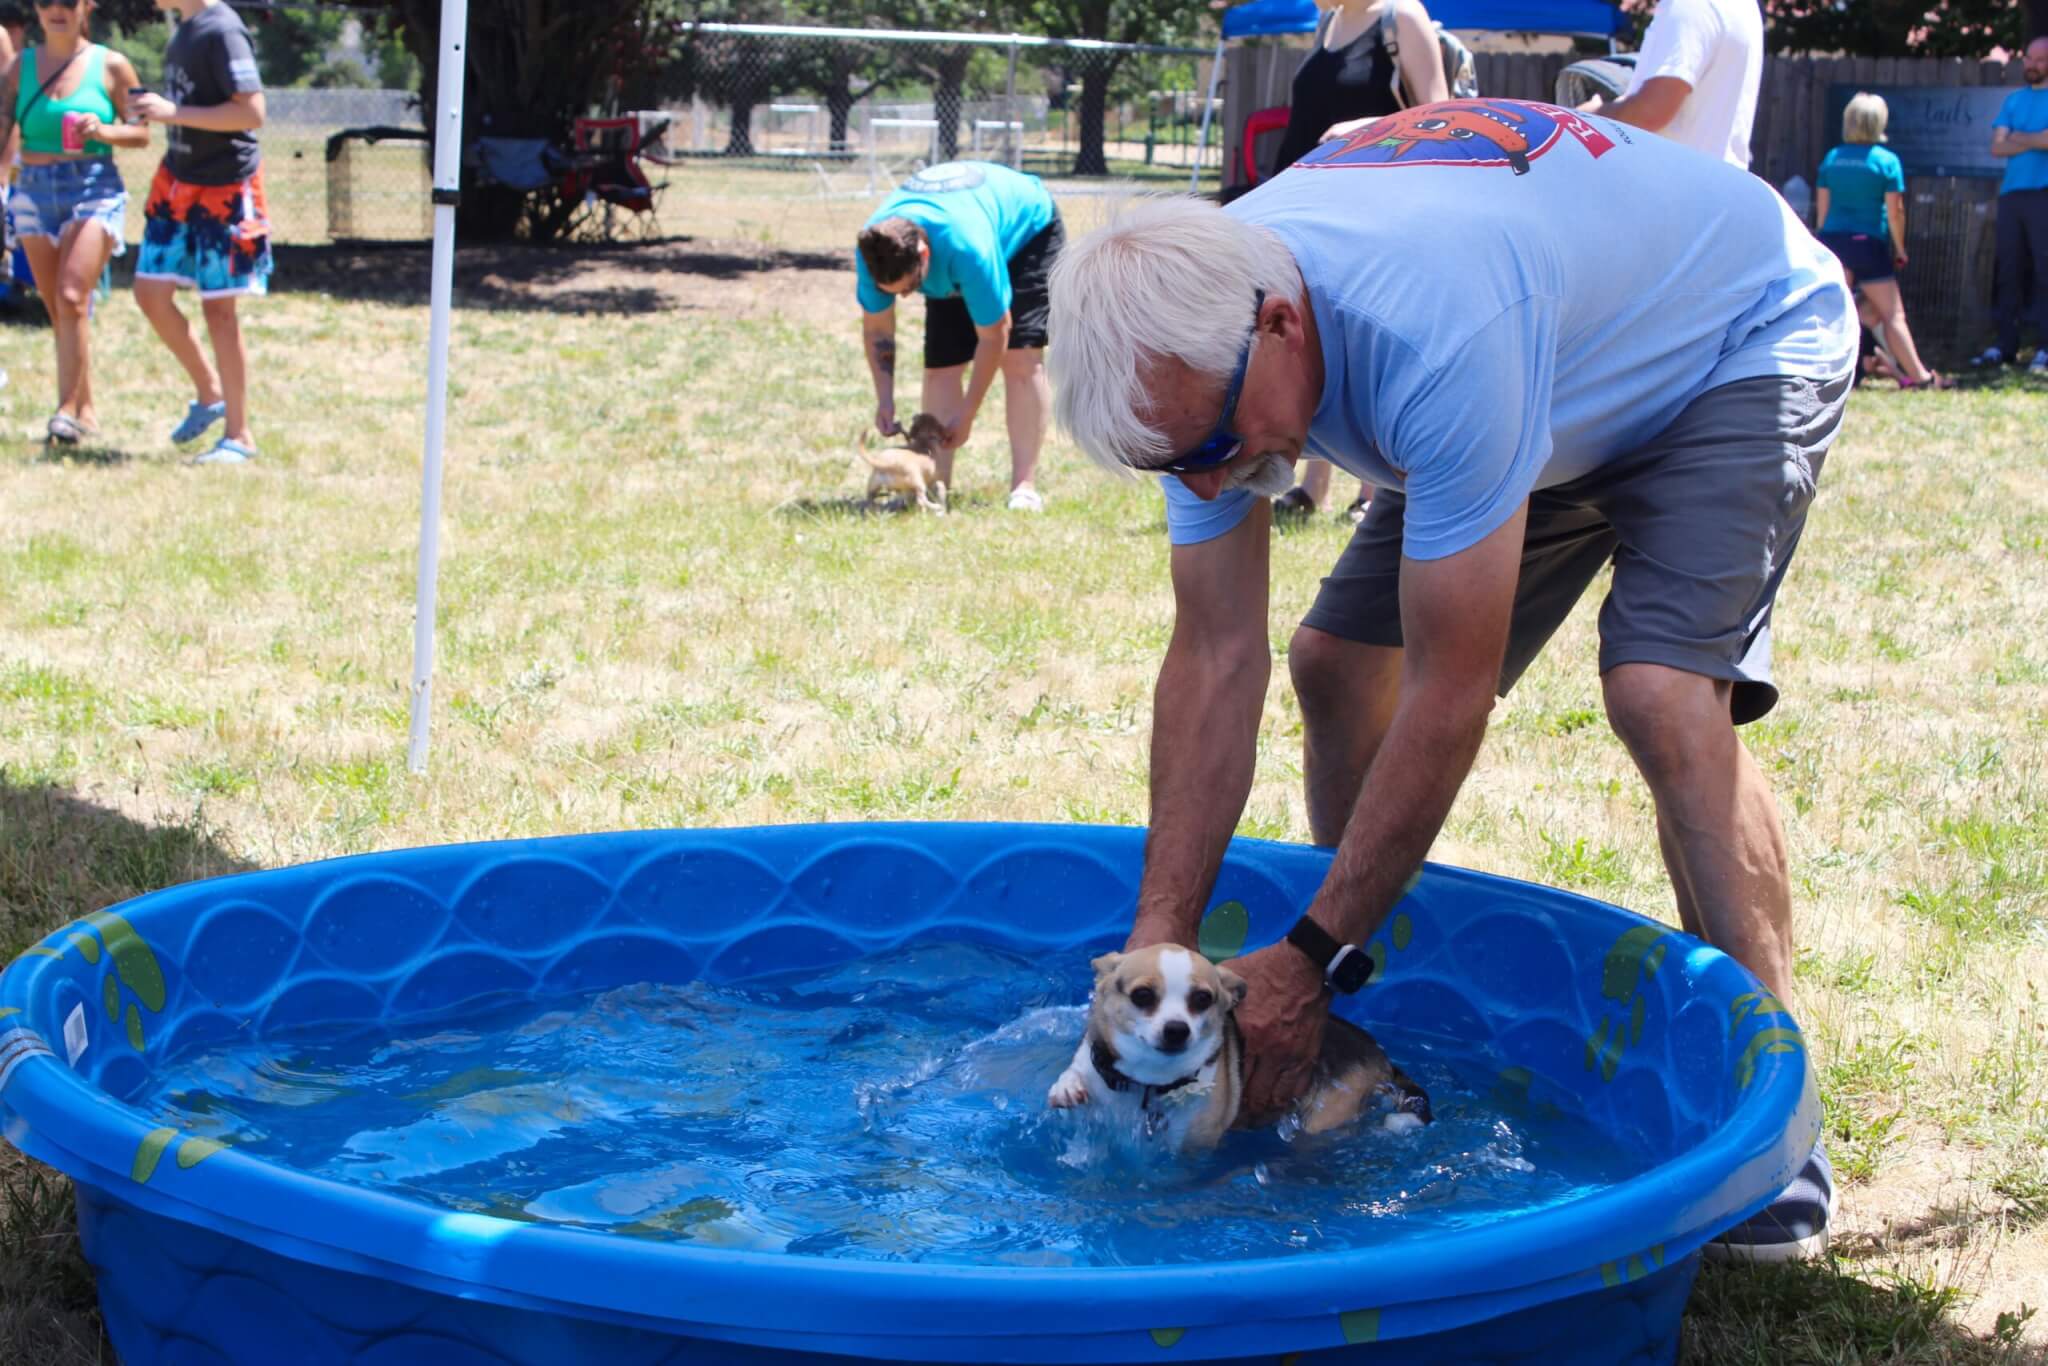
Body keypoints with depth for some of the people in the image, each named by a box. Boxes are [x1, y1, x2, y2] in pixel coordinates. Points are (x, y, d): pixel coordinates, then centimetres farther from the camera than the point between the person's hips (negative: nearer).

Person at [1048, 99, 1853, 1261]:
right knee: (1340, 660, 0)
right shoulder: (1196, 339, -20)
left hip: (1741, 338, -7)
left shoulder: (1433, 338, -43)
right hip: (1572, 361, 8)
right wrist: (1159, 940, -19)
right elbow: (1217, 662, -15)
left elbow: (1453, 699, -36)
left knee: (1664, 694, -28)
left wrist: (1309, 961, -29)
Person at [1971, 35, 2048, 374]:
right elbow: (1997, 146, 8)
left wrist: (2020, 138, 0)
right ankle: (2006, 343, 9)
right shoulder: (2014, 100, 18)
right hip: (2012, 194, 5)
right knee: (2009, 270, 5)